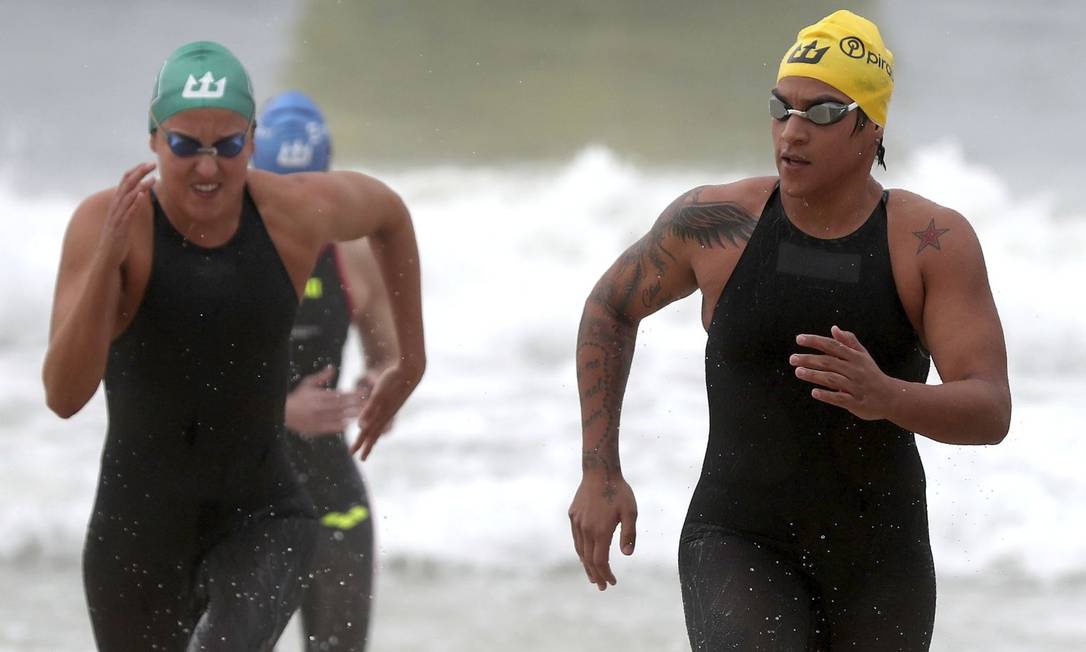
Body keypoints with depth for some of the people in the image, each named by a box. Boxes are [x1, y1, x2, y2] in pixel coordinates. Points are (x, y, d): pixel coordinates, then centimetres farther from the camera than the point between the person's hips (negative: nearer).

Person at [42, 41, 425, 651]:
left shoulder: (297, 210, -11)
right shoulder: (106, 221, -19)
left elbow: (389, 211, 14)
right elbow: (63, 395, -27)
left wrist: (412, 359, 17)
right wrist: (107, 258, -38)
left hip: (263, 524, 0)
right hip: (139, 529, 0)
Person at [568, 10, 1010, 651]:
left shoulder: (934, 243, -8)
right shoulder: (715, 223, -4)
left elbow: (991, 411, -15)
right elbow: (610, 307, 15)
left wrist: (886, 397, -37)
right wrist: (599, 474, 7)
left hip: (879, 569, 1)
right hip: (739, 548, -1)